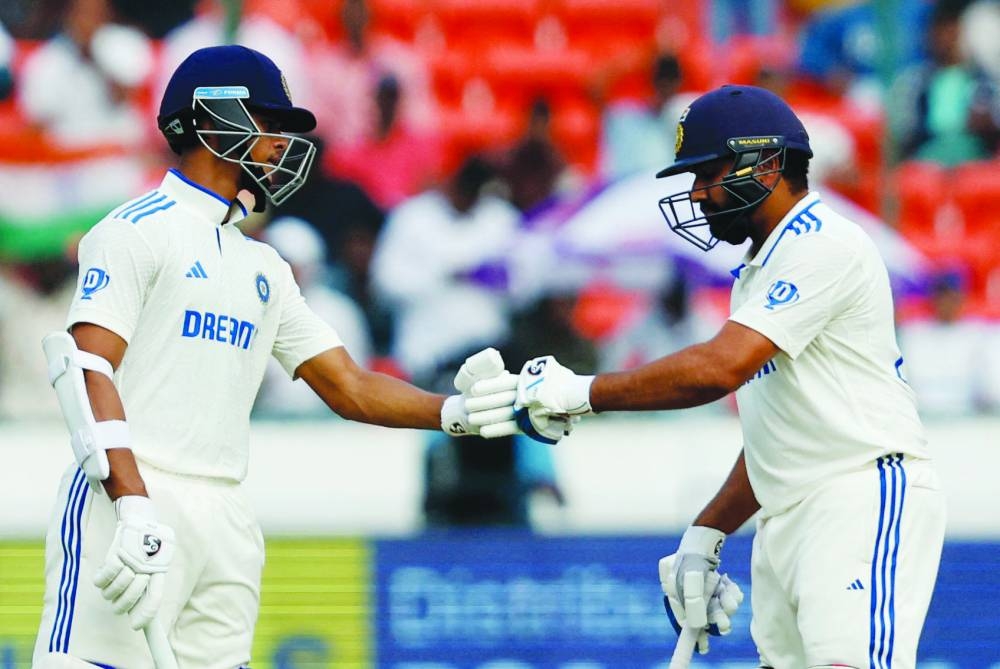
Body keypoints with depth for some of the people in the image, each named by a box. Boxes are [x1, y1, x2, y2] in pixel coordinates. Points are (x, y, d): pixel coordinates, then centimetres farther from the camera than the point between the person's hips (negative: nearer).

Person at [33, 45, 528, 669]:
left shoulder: (262, 266, 22)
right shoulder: (138, 230, -2)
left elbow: (348, 387, 19)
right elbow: (86, 367, -12)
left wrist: (457, 412, 1)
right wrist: (135, 508, -24)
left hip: (227, 522, 8)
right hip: (129, 501, -8)